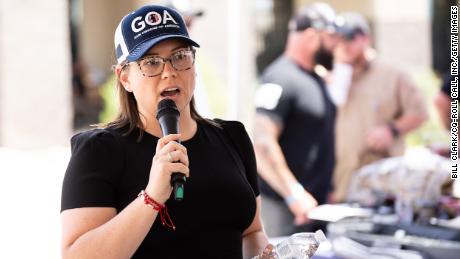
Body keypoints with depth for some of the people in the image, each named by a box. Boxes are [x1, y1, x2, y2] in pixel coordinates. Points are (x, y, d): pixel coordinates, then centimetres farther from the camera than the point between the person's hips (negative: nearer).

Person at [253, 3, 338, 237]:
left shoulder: (315, 79, 17)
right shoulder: (281, 79, -15)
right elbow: (260, 143, -25)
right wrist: (294, 194, -27)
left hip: (315, 203, 9)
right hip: (282, 207, -9)